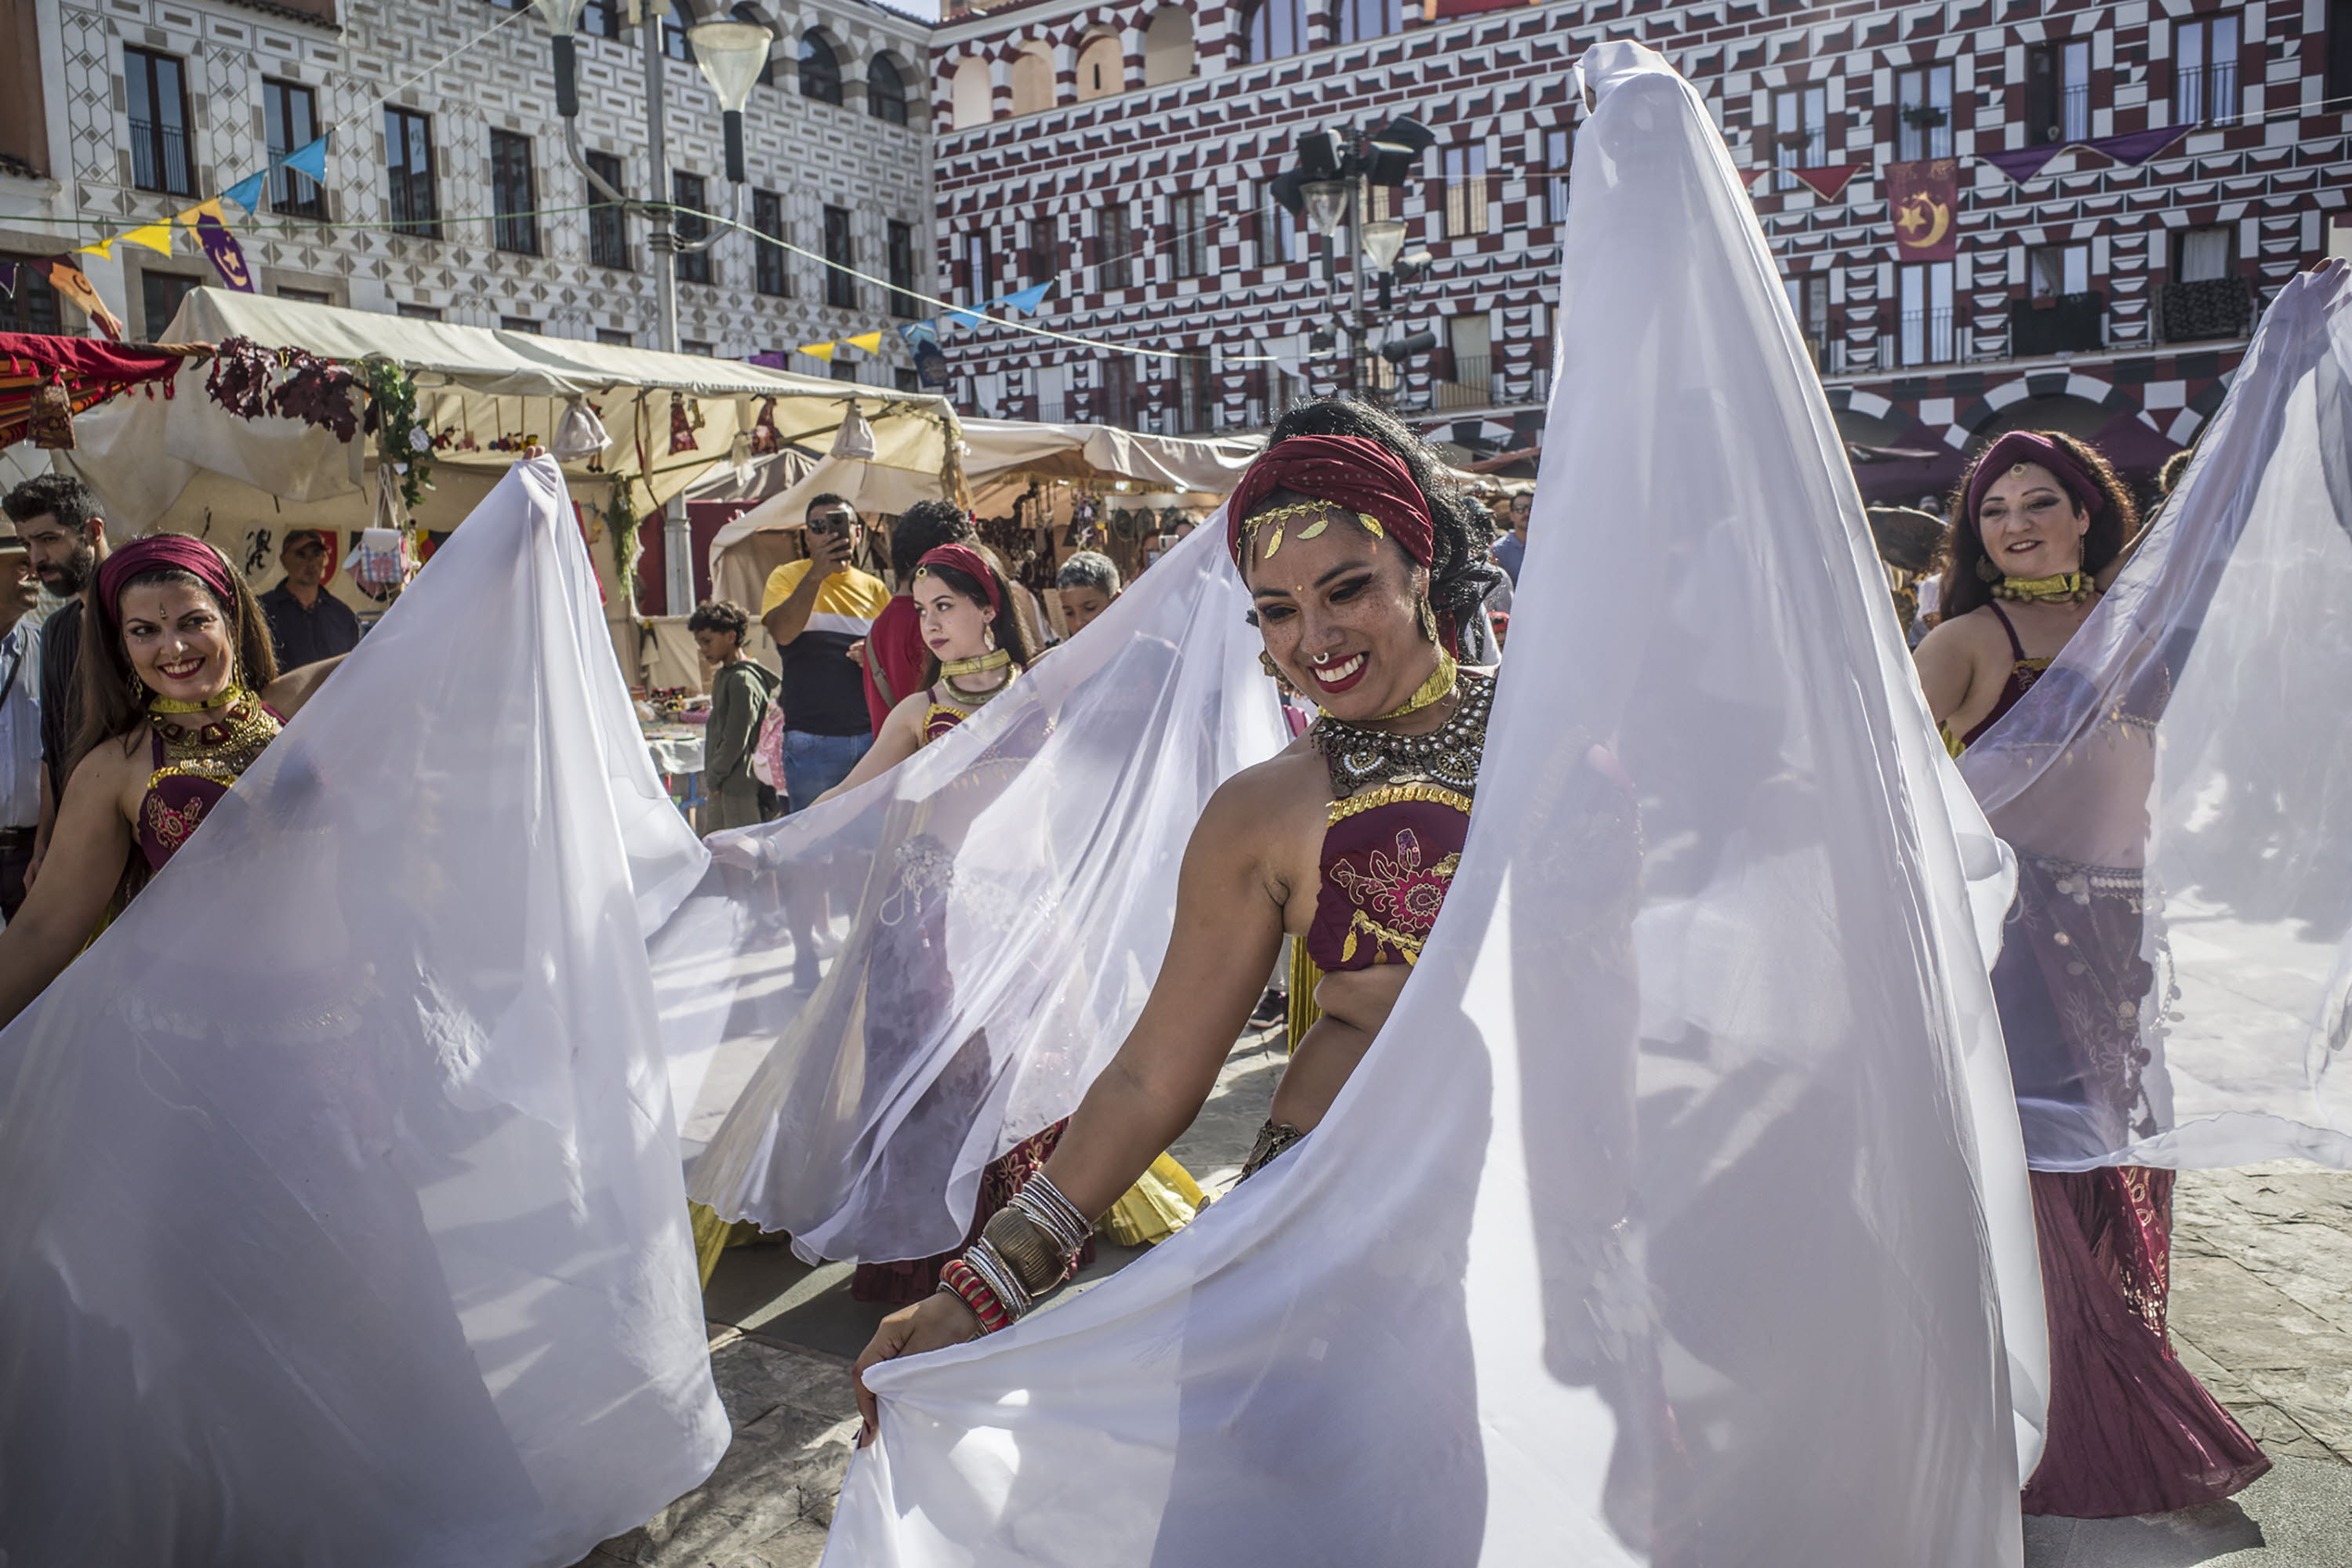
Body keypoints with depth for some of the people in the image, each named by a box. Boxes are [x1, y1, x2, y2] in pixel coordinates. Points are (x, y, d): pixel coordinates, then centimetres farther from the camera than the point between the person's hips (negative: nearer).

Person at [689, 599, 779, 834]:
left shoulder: (743, 680, -15)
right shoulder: (723, 676, 16)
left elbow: (736, 740, -18)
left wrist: (714, 777, -10)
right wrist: (711, 778, 15)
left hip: (742, 787, -10)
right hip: (723, 787, 10)